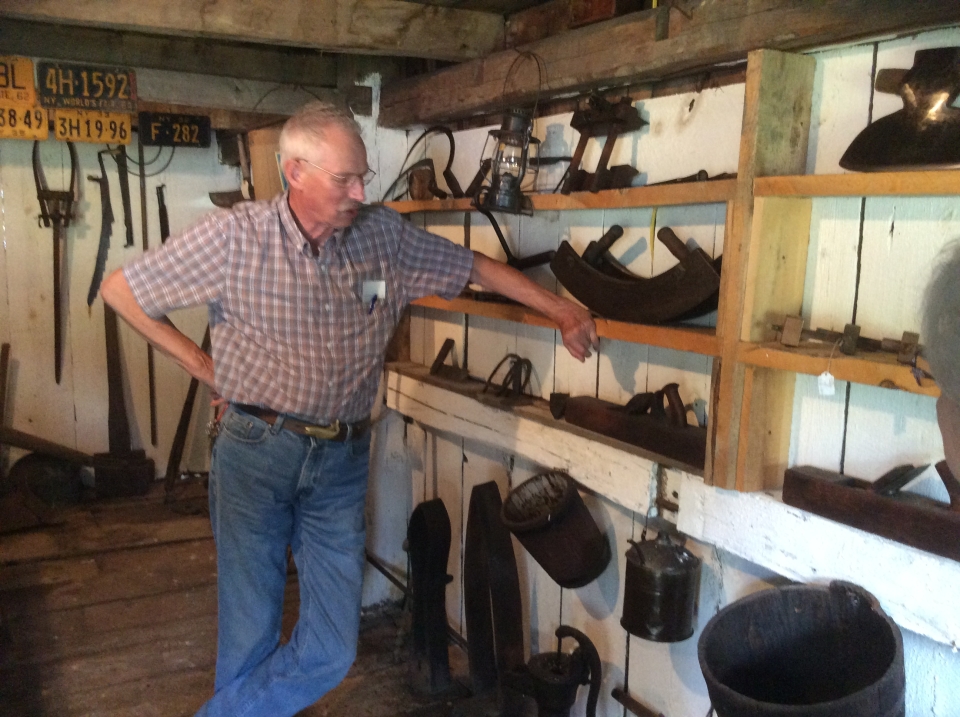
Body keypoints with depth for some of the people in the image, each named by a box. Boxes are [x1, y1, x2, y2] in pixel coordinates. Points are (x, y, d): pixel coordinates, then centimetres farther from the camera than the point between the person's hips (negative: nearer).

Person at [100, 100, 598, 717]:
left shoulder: (386, 236, 1)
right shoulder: (233, 237, -9)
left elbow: (477, 267, 9)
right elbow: (121, 290, -1)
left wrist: (563, 312, 7)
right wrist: (198, 362, -1)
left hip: (342, 458, 3)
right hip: (256, 451, -3)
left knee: (330, 650, 3)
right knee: (249, 637, 6)